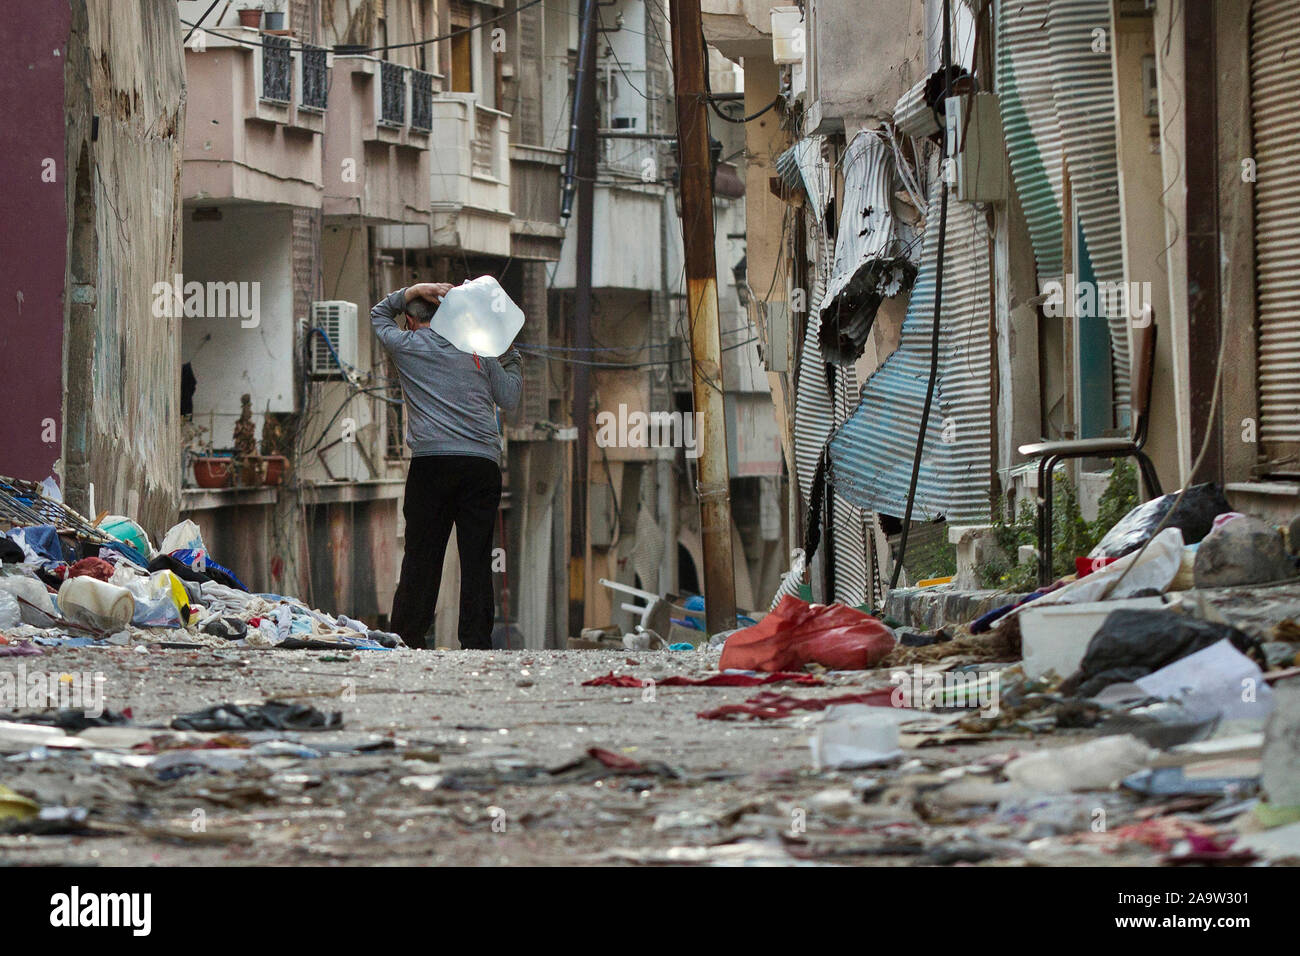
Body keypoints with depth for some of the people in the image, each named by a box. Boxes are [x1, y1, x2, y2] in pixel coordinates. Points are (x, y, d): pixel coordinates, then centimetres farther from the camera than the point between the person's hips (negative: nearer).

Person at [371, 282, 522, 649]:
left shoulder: (406, 345, 9)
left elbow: (379, 313, 28)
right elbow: (509, 399, 15)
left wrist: (412, 291, 19)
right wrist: (511, 356, 28)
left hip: (431, 462, -1)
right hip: (482, 464, 1)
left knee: (421, 556, 1)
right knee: (477, 560, 2)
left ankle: (406, 641, 0)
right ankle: (476, 642, 0)